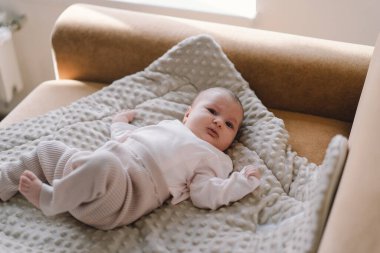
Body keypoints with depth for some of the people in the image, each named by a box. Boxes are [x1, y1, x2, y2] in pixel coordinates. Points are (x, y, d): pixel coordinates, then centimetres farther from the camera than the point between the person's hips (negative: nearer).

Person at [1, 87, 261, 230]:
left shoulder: (211, 159, 8)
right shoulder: (168, 125, 27)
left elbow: (205, 195, -8)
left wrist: (242, 181, -11)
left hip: (122, 193, -7)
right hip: (98, 168, 8)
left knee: (103, 162, -39)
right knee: (48, 148, 19)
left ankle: (51, 200, -24)